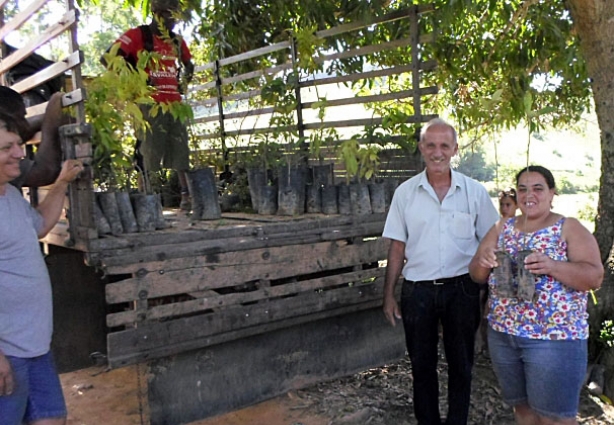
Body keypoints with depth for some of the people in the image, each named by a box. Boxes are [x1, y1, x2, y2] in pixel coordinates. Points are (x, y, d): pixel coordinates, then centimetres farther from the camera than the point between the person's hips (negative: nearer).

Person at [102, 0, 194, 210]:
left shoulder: (177, 40, 16)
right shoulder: (138, 35, -2)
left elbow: (188, 63, 34)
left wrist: (185, 82, 17)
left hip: (174, 104, 6)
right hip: (150, 105, -6)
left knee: (181, 151, 4)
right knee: (148, 153, -5)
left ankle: (186, 194, 7)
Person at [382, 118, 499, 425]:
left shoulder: (474, 192, -2)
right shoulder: (405, 192, 0)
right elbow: (397, 247, 4)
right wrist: (388, 294, 2)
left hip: (462, 288, 0)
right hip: (418, 291, 1)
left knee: (460, 364, 12)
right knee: (421, 364, 13)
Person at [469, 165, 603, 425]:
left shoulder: (569, 228, -4)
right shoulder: (502, 228, 8)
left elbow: (595, 276, -12)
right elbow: (477, 275, 8)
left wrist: (551, 266, -29)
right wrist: (483, 261, -16)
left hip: (554, 337, -4)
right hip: (502, 334, 5)